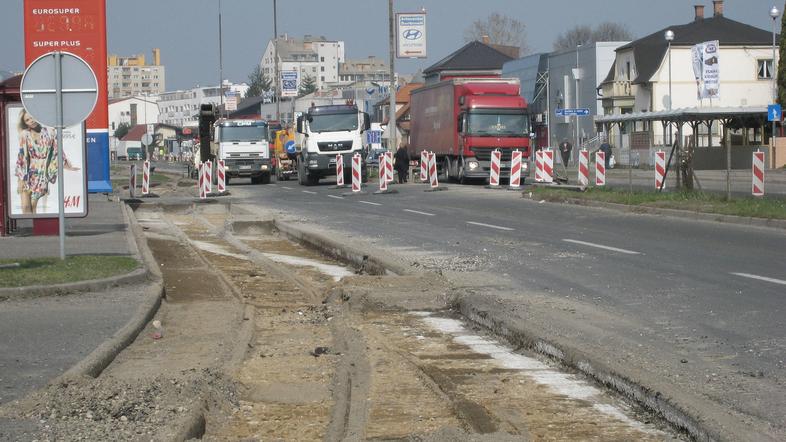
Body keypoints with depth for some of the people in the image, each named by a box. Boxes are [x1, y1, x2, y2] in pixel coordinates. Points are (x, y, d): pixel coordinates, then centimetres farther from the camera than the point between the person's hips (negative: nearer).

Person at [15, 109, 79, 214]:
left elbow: (57, 151, 11)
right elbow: (21, 157, -3)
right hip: (27, 173, 0)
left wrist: (68, 166, 17)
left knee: (33, 205, -6)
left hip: (42, 173, 0)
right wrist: (21, 179, -6)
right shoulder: (24, 135, -2)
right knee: (25, 206, -7)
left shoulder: (49, 132, 2)